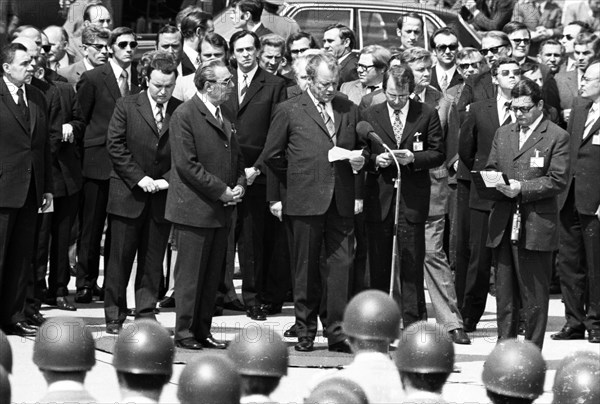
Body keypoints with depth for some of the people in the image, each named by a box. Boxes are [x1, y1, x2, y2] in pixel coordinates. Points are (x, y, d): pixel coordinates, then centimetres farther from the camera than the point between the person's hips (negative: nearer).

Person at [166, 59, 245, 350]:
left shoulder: (223, 118, 16)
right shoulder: (185, 115, -10)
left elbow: (236, 158, 23)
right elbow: (187, 164, -17)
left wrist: (239, 186, 3)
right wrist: (221, 191, -15)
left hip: (221, 211, 8)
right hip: (195, 209, -8)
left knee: (212, 276, 10)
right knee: (190, 274, -3)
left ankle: (202, 330, 16)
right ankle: (184, 332, 3)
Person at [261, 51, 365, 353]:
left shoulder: (349, 110, 12)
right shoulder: (289, 111, 2)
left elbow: (360, 146, 23)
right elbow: (272, 156, 6)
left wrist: (359, 160, -1)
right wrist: (275, 197, 3)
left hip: (341, 201, 2)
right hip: (303, 201, -2)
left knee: (342, 265, -4)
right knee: (306, 269, 5)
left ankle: (338, 333, 1)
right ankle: (305, 332, 15)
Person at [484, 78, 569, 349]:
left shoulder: (556, 137, -2)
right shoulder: (502, 134, 16)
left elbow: (558, 181, -7)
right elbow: (490, 169, 18)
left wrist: (522, 188, -16)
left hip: (536, 227, -5)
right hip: (504, 226, 5)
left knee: (534, 295, 0)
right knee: (505, 292, 8)